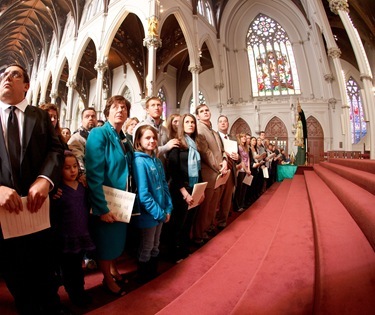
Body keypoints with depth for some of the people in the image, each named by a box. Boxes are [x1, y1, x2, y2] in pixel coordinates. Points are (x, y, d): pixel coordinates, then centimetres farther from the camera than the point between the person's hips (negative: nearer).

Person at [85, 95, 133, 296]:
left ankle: (113, 269, 48)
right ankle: (107, 279, 37)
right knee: (105, 241, 13)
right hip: (106, 202, -7)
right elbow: (94, 174, -23)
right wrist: (102, 208, -24)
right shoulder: (98, 134, -16)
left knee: (118, 238, 23)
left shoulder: (124, 139, 7)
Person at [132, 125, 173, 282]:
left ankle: (154, 275, 44)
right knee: (146, 248, 14)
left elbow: (164, 185, 6)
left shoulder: (157, 160, 4)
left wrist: (168, 208, -1)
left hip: (160, 213, 7)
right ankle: (144, 279, 37)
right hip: (148, 214, -7)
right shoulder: (139, 161, -18)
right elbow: (143, 194, -21)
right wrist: (159, 213, -16)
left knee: (155, 246, 23)